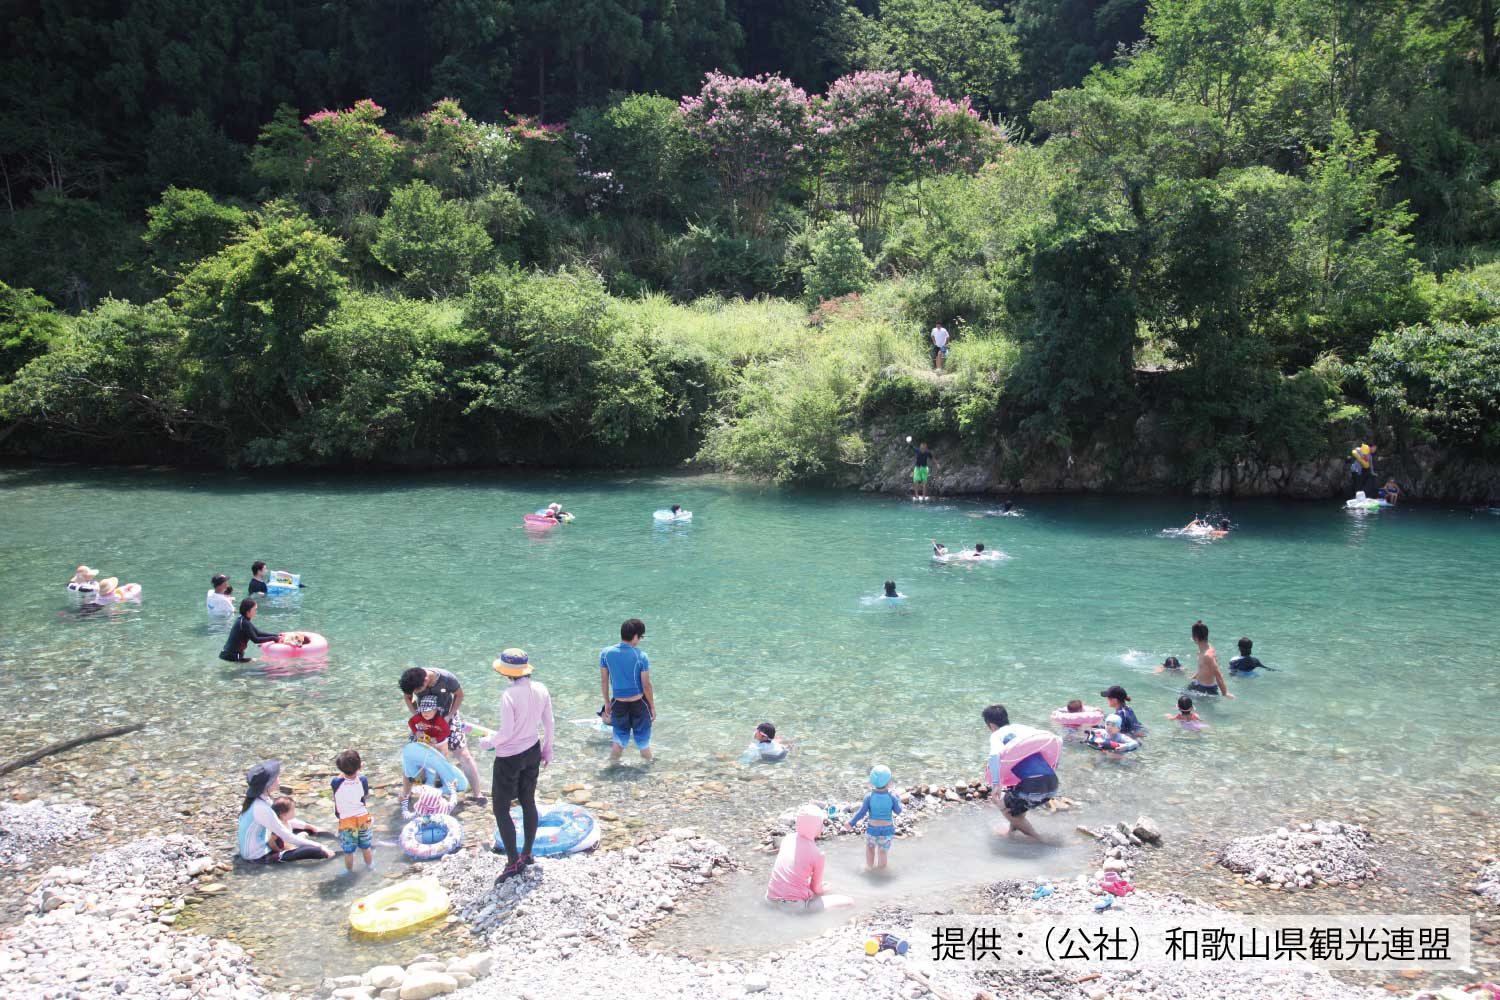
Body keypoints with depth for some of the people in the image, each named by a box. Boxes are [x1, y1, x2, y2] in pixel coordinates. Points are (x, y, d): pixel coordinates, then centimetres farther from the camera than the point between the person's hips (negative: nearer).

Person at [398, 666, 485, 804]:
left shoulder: (447, 678, -33)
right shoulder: (412, 681, -26)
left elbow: (459, 695, -15)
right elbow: (408, 697, -5)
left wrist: (448, 717, -19)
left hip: (447, 718, -2)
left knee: (463, 755, -4)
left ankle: (477, 793, 6)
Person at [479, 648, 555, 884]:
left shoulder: (509, 695, -24)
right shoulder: (541, 690, -4)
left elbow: (506, 731, -21)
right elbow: (548, 724, 4)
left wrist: (487, 742, -3)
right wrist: (547, 750, 18)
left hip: (509, 758, -7)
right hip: (532, 752, 7)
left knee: (501, 809, 5)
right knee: (528, 802, 19)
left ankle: (514, 862, 6)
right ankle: (527, 854, 30)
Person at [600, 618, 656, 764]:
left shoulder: (606, 653, -7)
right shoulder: (641, 656, -16)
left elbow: (604, 681, 1)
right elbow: (646, 685, -11)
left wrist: (607, 702, 14)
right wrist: (652, 707, 1)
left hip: (618, 704, 2)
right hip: (639, 703, -2)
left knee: (620, 739, 21)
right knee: (643, 741, 16)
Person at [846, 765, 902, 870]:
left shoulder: (869, 797, -15)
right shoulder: (891, 797, -16)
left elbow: (862, 813, -10)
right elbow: (898, 811, -3)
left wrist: (851, 823, 3)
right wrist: (897, 798, 9)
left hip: (872, 829, 0)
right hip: (887, 830, 0)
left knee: (870, 847, 27)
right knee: (883, 851, 20)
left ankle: (870, 866, 42)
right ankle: (880, 869, 36)